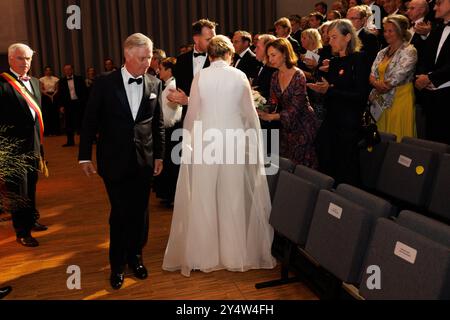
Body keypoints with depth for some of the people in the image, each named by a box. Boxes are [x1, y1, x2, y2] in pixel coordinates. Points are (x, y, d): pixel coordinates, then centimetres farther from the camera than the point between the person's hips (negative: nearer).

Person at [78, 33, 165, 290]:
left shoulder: (155, 84, 2)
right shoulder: (105, 83, -5)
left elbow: (158, 123, 8)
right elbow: (90, 121, -2)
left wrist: (159, 155, 7)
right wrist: (85, 156, -2)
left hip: (144, 160, 2)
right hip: (115, 160, -2)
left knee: (140, 212, 10)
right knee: (120, 213, 4)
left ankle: (135, 257, 31)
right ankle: (117, 265, 23)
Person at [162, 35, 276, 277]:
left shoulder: (200, 77, -2)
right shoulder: (239, 76, -1)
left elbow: (192, 113, 0)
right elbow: (249, 113, 3)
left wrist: (188, 143, 11)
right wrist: (253, 143, 15)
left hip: (205, 142, 0)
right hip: (234, 142, 0)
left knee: (203, 200, 8)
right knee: (233, 199, 9)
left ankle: (204, 255, 17)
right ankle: (235, 254, 17)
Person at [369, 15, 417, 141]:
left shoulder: (409, 51, -6)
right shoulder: (382, 53, 15)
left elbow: (398, 76, -15)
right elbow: (372, 76, 7)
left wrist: (384, 86, -5)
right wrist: (378, 84, -12)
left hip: (400, 99, -6)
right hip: (382, 102, 6)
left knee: (398, 138, -4)